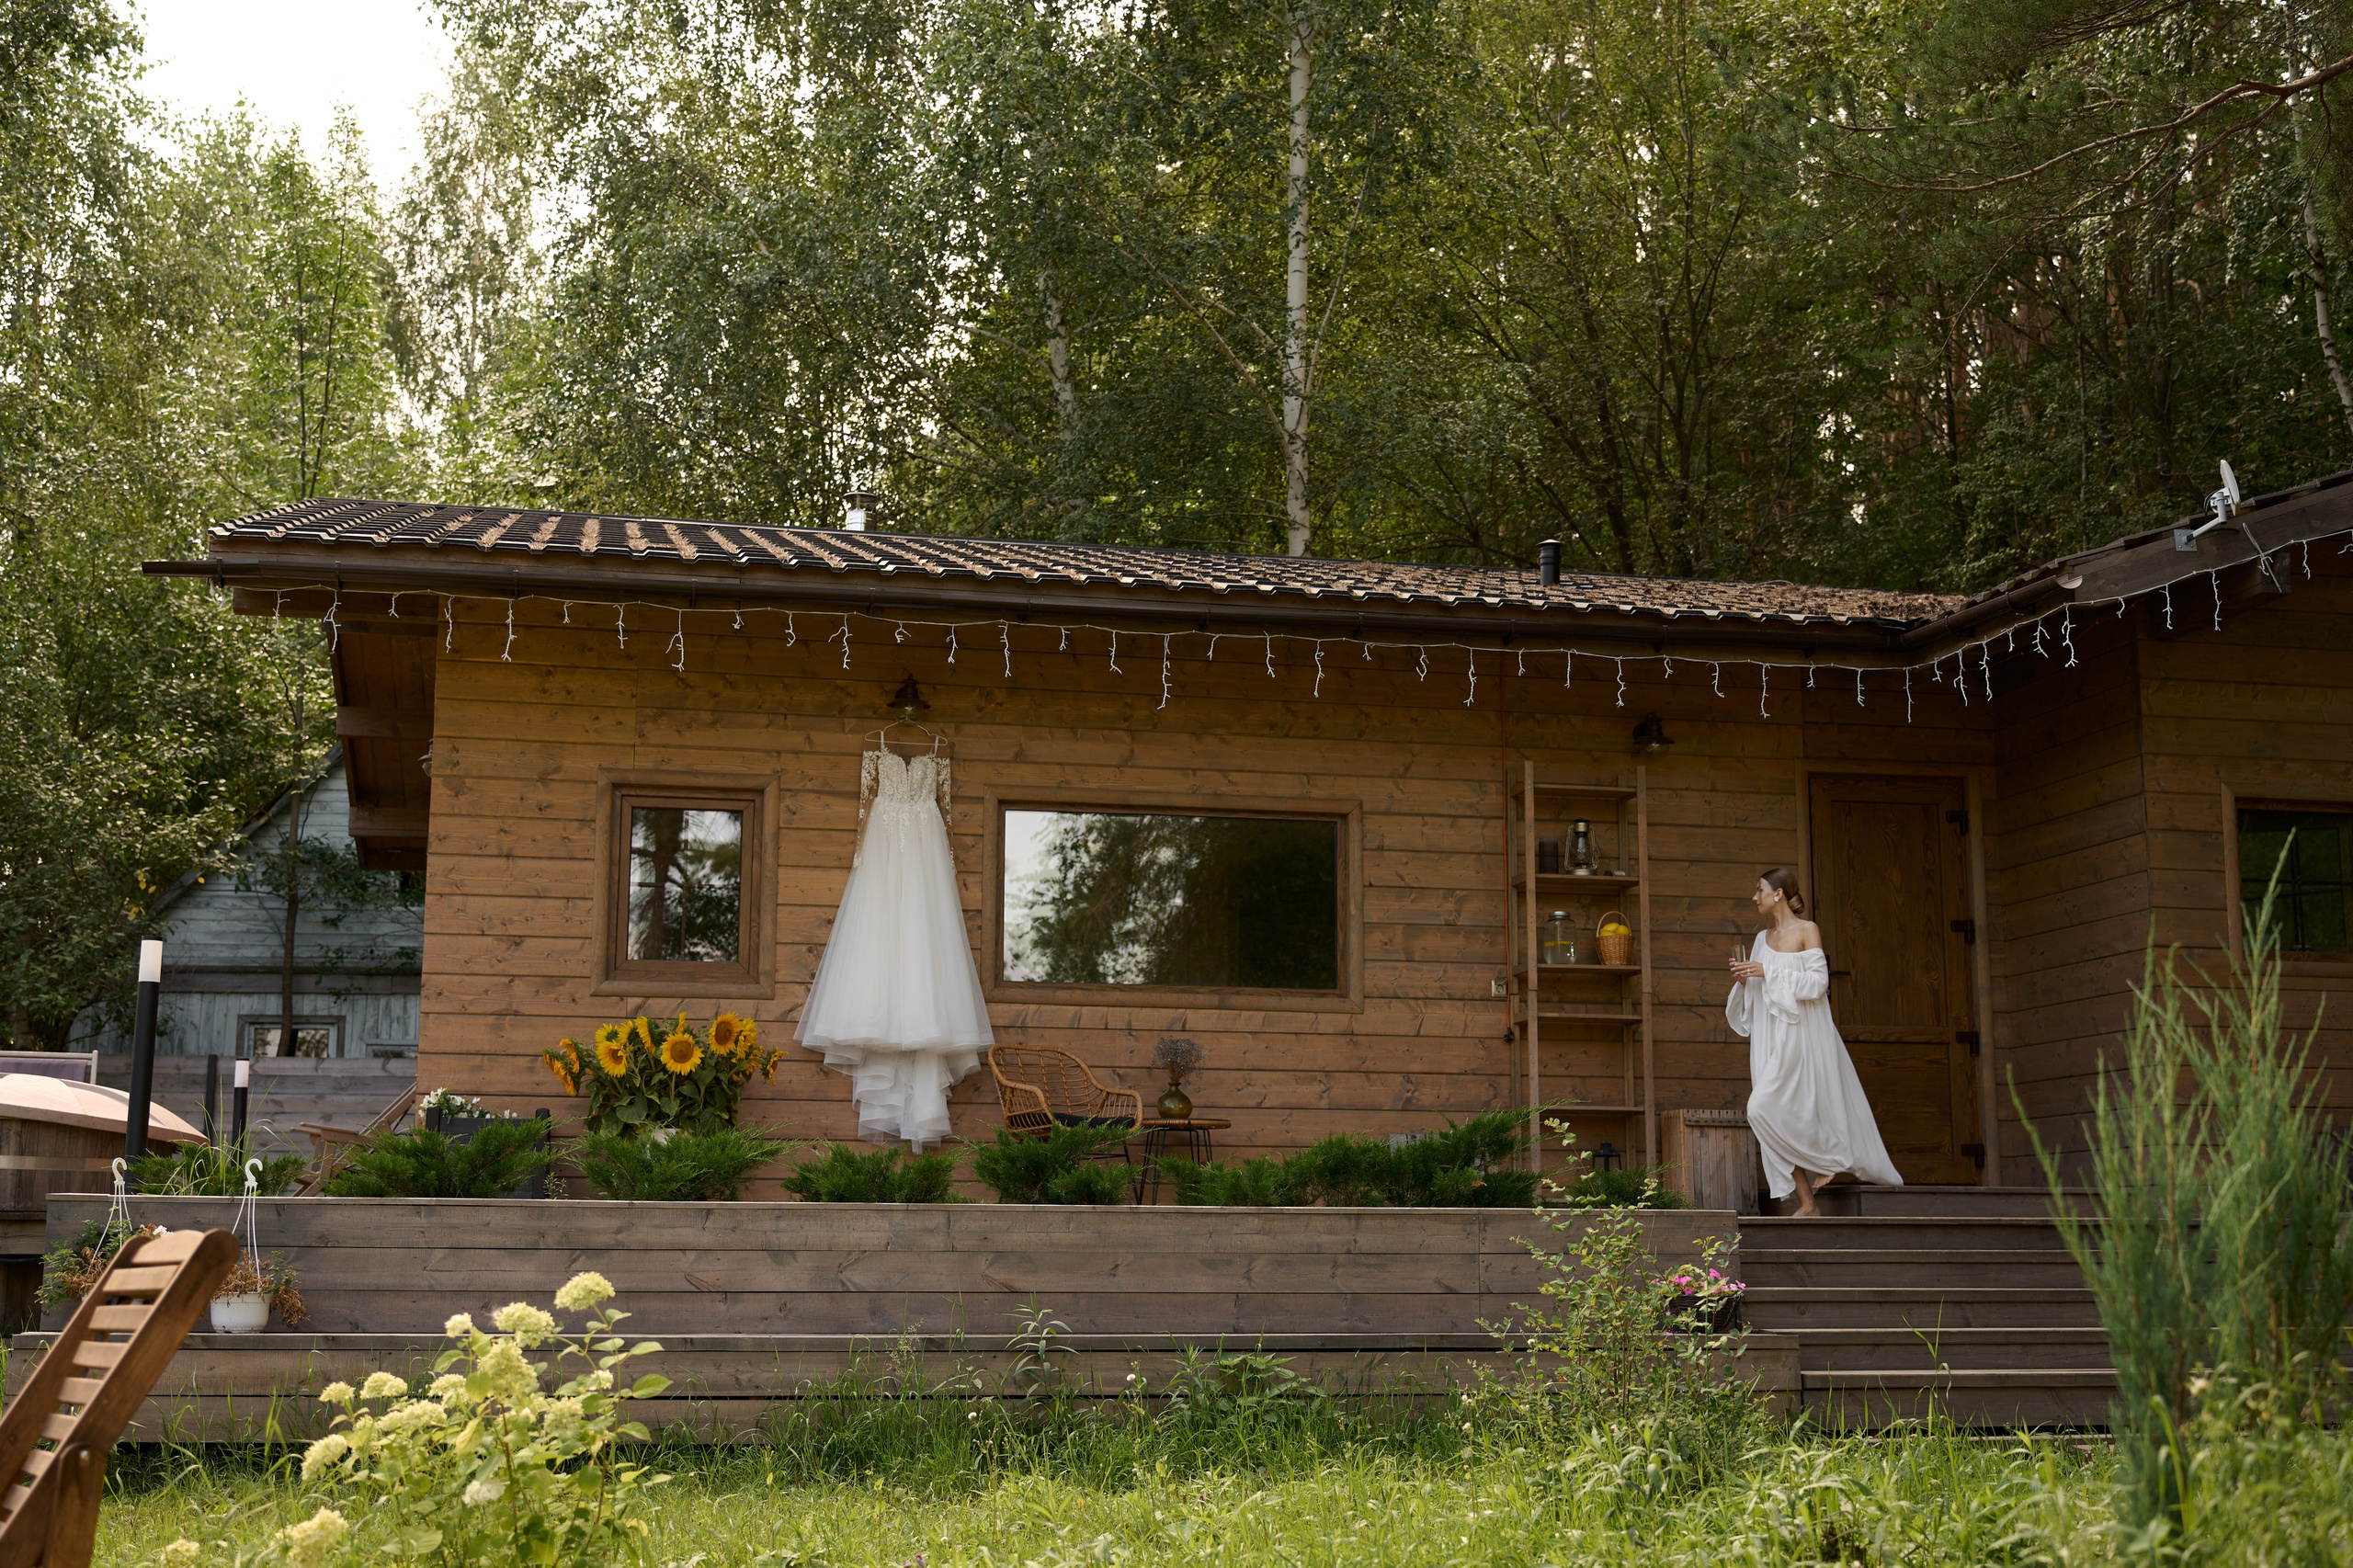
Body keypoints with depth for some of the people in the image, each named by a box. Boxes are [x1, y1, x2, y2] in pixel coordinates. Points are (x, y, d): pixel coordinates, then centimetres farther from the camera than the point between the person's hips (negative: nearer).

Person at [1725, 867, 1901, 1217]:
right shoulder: (1762, 938, 15)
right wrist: (1744, 979, -1)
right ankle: (1807, 1204, 2)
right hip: (1770, 1038, 7)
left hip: (1800, 1035, -7)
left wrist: (1769, 973, -15)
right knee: (1781, 1115, 0)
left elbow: (1818, 982, -13)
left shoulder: (1807, 930, -4)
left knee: (1764, 1107, -18)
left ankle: (1823, 1159, 2)